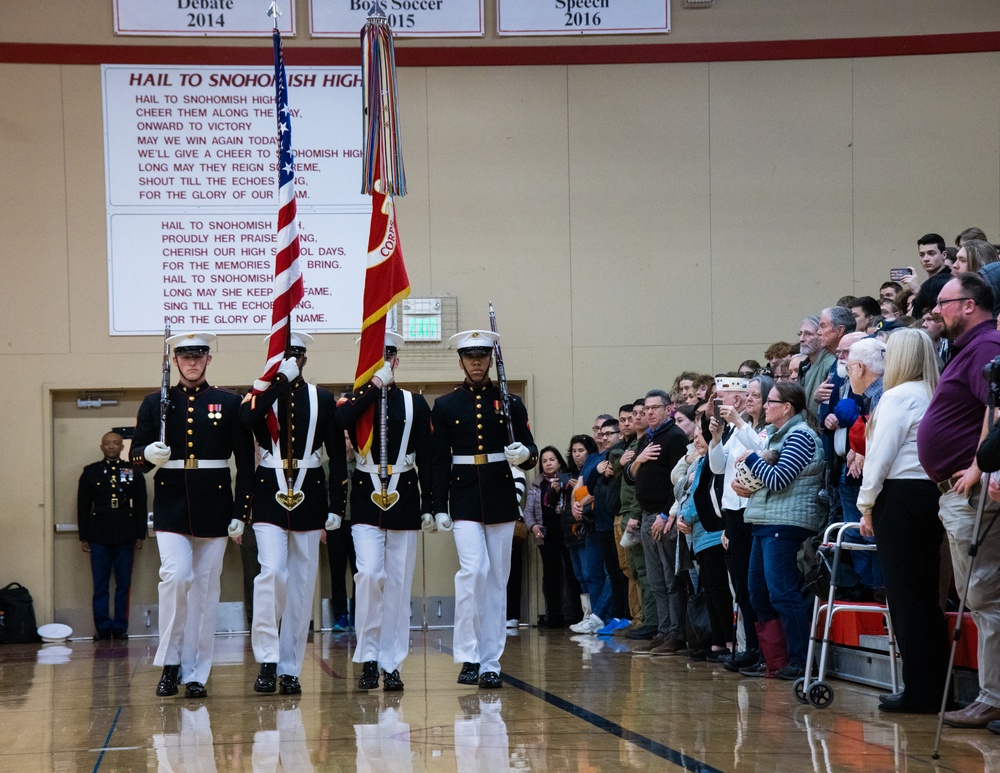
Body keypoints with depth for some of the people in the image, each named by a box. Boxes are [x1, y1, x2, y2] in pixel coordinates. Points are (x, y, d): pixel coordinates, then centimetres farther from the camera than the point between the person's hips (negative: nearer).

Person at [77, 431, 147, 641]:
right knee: (100, 585, 0)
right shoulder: (90, 472, 8)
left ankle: (120, 627, 7)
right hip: (99, 536, 0)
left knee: (123, 585, 2)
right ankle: (103, 627, 4)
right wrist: (83, 536, 2)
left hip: (125, 536, 0)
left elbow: (140, 505, 8)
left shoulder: (134, 472, 8)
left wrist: (140, 535, 3)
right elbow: (83, 506, 7)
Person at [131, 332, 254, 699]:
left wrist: (240, 513, -3)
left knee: (205, 589, 3)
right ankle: (170, 662, -3)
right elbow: (135, 456, 8)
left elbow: (246, 462, 4)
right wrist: (148, 455, -17)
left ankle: (196, 674, 9)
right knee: (176, 576, -17)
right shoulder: (155, 403, 7)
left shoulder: (230, 403, 4)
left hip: (214, 507, 0)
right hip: (171, 506, 0)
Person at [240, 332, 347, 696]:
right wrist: (280, 379, -19)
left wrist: (336, 507, 1)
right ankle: (267, 660, -10)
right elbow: (248, 419, -21)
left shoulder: (323, 399, 7)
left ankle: (290, 669, 11)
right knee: (272, 573, -18)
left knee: (301, 583, 4)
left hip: (309, 497, 2)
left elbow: (337, 456, 7)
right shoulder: (261, 394, 4)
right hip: (270, 494, -2)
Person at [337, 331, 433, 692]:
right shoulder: (356, 399, 6)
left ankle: (391, 663, 8)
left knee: (398, 583, 2)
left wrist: (428, 506, 0)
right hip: (366, 499, -1)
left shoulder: (415, 404, 8)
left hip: (404, 500, 1)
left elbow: (426, 459, 6)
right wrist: (375, 383, -16)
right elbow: (341, 419, -20)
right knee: (369, 574, -15)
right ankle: (368, 657, -3)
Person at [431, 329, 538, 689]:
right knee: (473, 569, -19)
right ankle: (469, 656, -12)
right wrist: (439, 508, -3)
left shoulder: (510, 403, 7)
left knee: (497, 581, 4)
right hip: (465, 502, -2)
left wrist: (524, 454, -17)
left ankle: (490, 664, 9)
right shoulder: (445, 406, 5)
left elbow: (530, 451, 7)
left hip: (501, 500, 2)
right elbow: (439, 460, 4)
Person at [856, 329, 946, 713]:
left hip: (901, 495, -7)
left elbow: (880, 455, -10)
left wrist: (867, 505, -1)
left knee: (905, 596, -4)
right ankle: (937, 688, 10)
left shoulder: (898, 396, -8)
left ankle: (918, 691, -4)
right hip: (935, 493, 7)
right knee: (927, 596, 10)